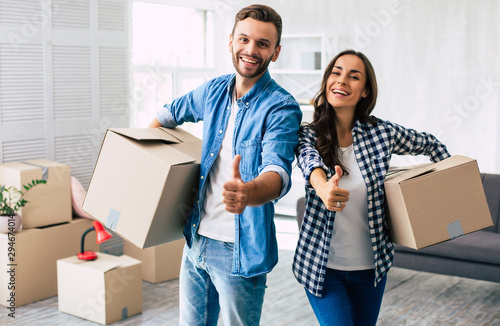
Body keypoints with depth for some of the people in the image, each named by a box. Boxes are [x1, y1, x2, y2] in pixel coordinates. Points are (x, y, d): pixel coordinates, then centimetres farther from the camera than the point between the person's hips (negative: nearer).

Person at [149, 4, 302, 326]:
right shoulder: (214, 91, 5)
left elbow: (278, 170, -31)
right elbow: (171, 113, 25)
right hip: (196, 238, 6)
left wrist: (249, 193, -52)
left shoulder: (281, 108, -15)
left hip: (240, 250, -6)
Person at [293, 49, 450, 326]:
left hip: (370, 266, 2)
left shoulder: (382, 133, -4)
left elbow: (432, 146, 13)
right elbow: (310, 159, -31)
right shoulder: (308, 134, -8)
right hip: (322, 265, -2)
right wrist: (323, 187, -52)